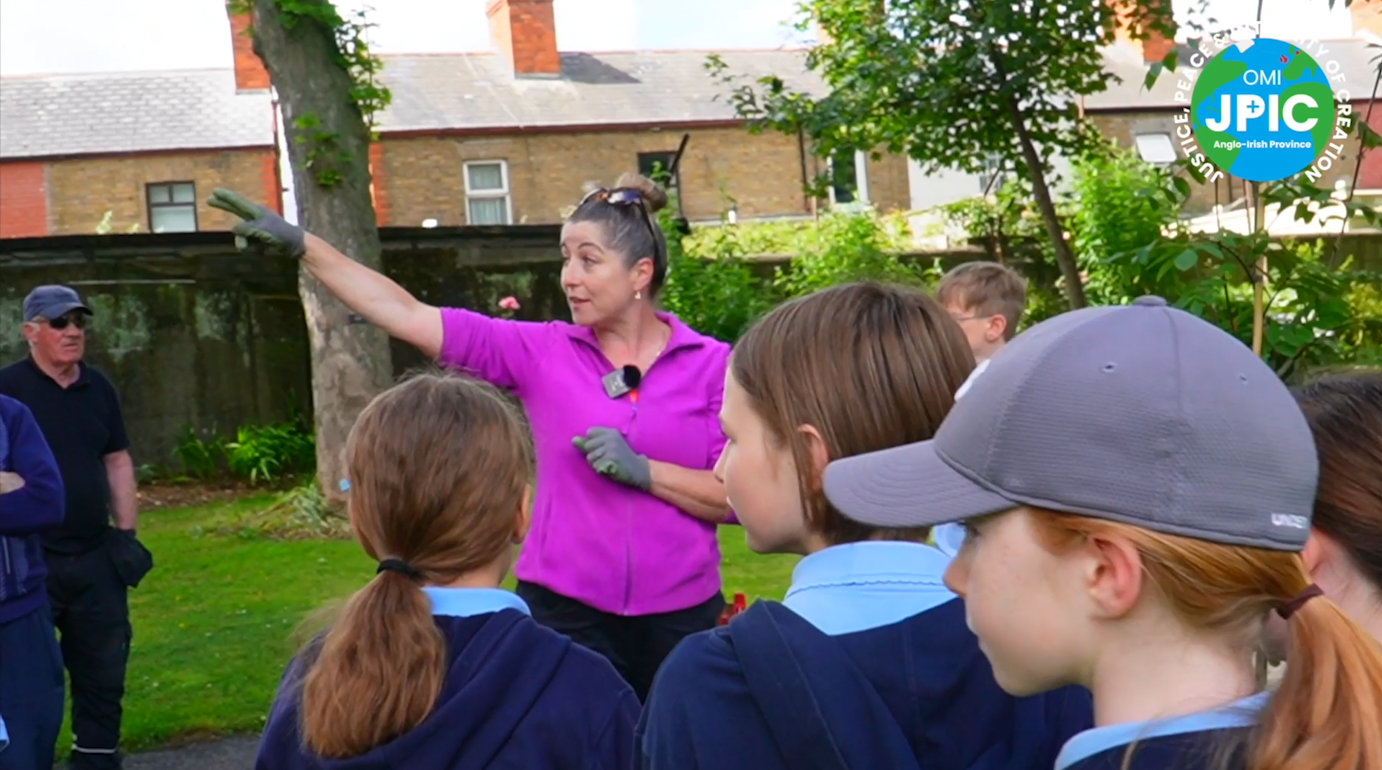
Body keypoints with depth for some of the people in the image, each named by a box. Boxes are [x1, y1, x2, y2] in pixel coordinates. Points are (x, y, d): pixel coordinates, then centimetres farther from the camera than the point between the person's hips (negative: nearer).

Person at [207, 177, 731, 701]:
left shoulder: (711, 365, -3)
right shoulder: (543, 352, 0)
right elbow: (409, 317, -5)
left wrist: (644, 471, -17)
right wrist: (302, 245, -10)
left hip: (679, 619, 0)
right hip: (566, 611, 1)